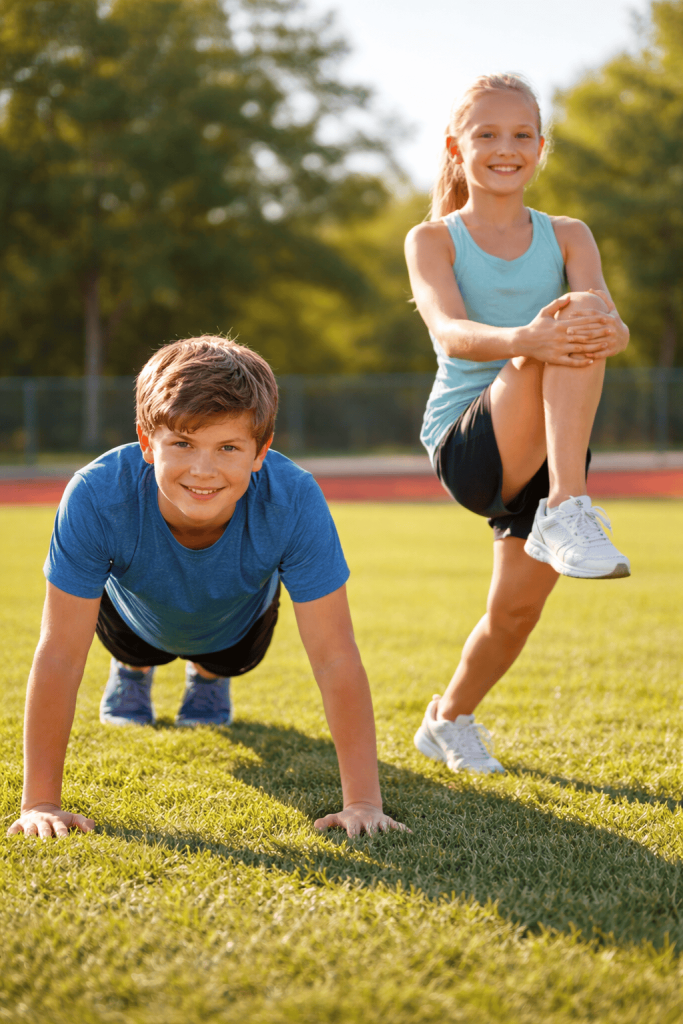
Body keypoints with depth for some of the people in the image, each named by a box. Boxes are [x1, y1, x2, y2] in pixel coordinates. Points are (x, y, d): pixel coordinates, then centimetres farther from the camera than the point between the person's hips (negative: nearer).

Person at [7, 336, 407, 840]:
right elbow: (60, 656, -40)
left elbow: (335, 658, -39)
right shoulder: (97, 497, -46)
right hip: (137, 617, 0)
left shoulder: (294, 502, -45)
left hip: (238, 622, 1)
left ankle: (209, 675, 52)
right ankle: (133, 668, 52)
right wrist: (40, 803, -39)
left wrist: (363, 802, -42)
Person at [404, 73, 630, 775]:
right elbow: (451, 335, -20)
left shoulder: (567, 238, 8)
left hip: (549, 450, 4)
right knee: (558, 342, -28)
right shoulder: (432, 240, 0)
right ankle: (568, 512, -35)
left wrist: (604, 331, -38)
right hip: (465, 446, -4)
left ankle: (449, 719, 33)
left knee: (519, 606, 4)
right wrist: (527, 339, -42)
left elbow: (612, 324, -11)